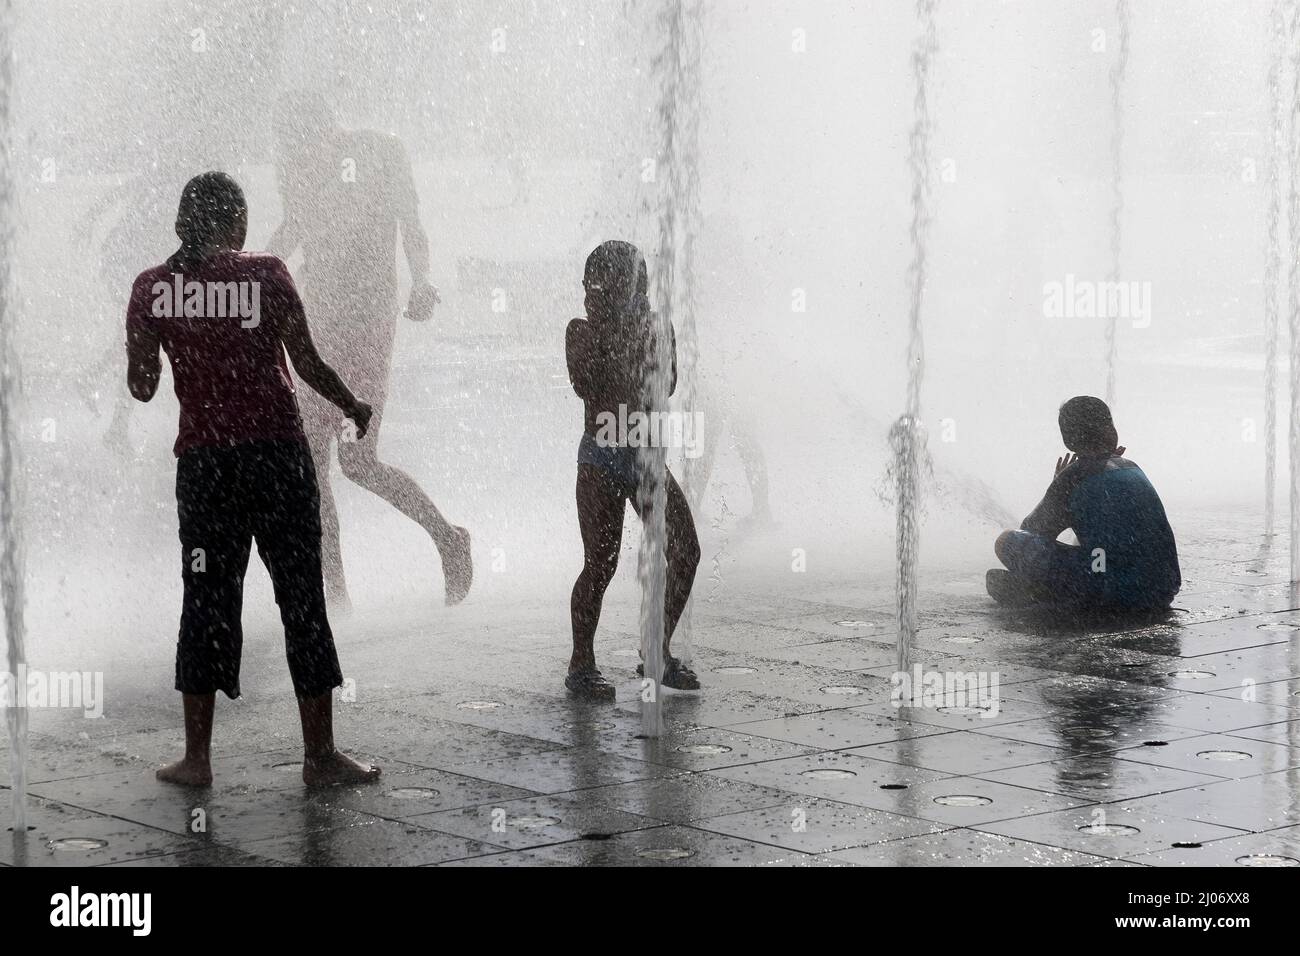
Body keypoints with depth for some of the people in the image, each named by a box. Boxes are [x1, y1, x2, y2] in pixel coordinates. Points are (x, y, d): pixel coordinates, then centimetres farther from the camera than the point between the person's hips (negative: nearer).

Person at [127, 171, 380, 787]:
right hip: (276, 453, -2)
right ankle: (319, 754, 7)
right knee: (302, 598, 4)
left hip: (203, 459, 2)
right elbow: (308, 363, -4)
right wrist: (353, 406, 12)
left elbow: (140, 386, 5)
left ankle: (197, 756, 11)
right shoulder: (265, 275, -5)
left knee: (207, 599, 10)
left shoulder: (153, 288, 2)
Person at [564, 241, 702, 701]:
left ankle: (658, 654, 11)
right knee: (601, 563, -10)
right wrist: (610, 334, -14)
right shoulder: (581, 332, 0)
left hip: (645, 455, 4)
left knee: (685, 551, -3)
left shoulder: (657, 328, 7)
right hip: (601, 459, -4)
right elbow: (586, 386, -16)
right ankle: (581, 664, 2)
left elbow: (666, 386, -5)